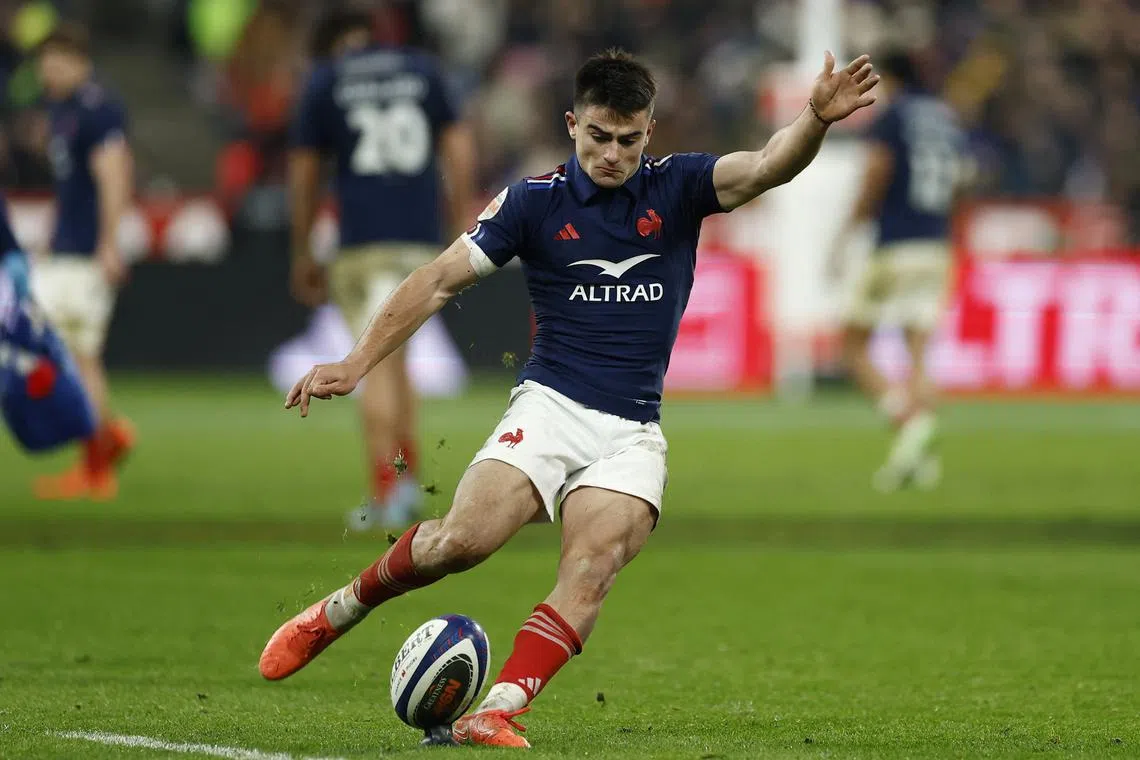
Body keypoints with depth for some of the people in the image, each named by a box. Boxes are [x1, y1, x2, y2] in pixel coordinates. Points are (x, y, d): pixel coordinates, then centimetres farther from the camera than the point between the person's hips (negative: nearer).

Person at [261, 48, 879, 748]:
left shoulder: (678, 186, 3)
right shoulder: (535, 201, 1)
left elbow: (770, 167, -13)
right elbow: (442, 280, 4)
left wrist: (818, 118, -34)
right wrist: (357, 364, -2)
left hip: (633, 434, 1)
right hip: (549, 407, -1)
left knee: (591, 573, -22)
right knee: (462, 540, -20)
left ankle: (497, 714, -27)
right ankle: (335, 613, 4)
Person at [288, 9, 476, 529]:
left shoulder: (324, 82, 6)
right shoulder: (422, 68, 13)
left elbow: (303, 173, 6)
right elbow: (458, 142, 8)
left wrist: (302, 254, 12)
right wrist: (463, 223, 9)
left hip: (363, 237, -3)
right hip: (422, 236, 3)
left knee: (377, 363, -5)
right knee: (393, 358, 15)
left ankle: (387, 490, -16)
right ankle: (406, 479, 8)